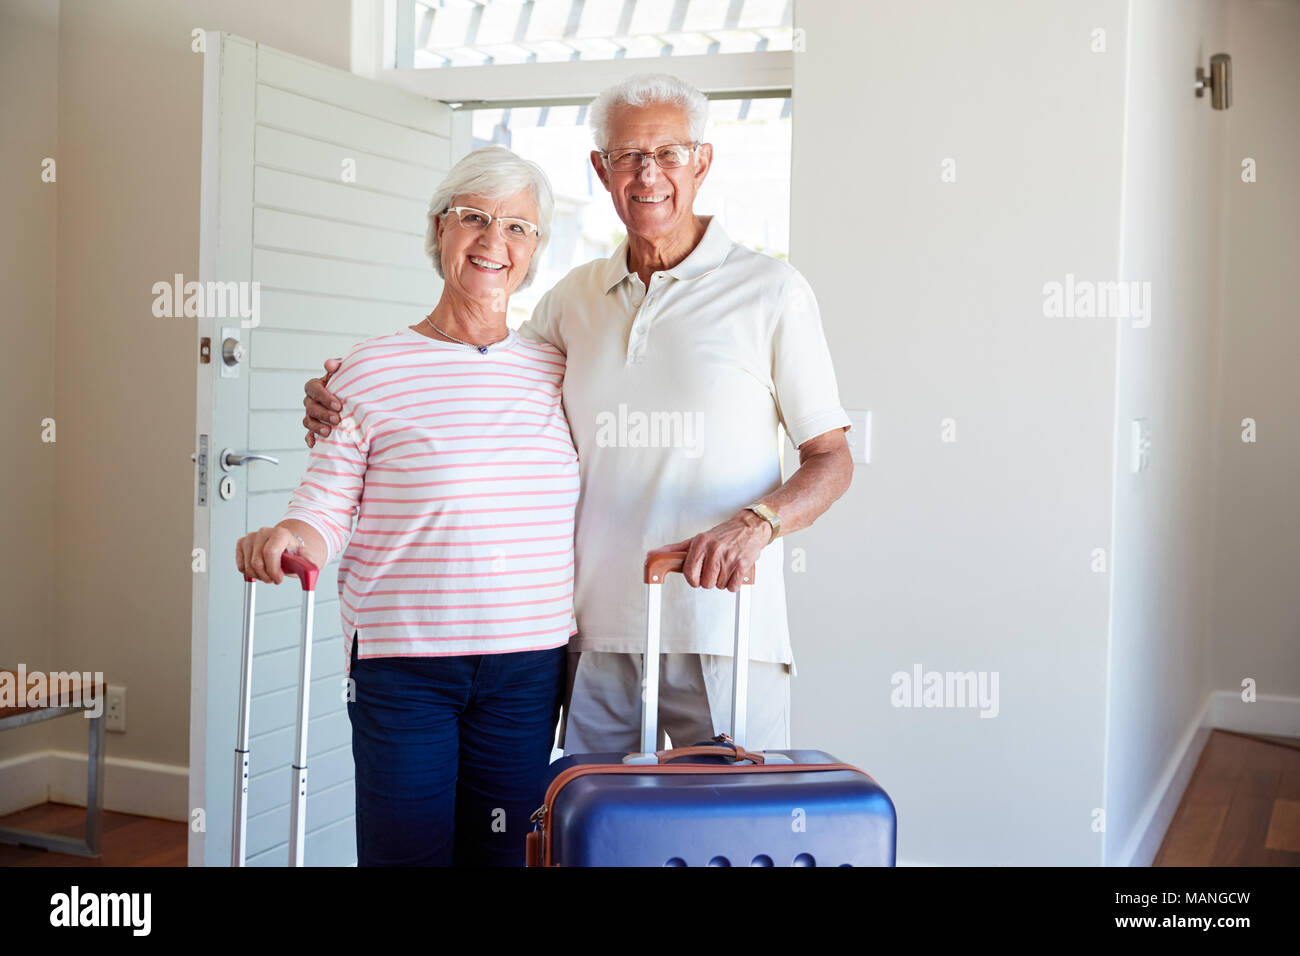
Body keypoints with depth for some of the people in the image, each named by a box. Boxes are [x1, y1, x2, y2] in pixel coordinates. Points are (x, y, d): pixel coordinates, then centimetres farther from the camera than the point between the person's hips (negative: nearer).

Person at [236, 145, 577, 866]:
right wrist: (288, 537, -23)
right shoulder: (371, 370, -2)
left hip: (529, 664, 3)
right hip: (402, 663, -3)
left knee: (502, 856, 10)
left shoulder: (557, 373, 9)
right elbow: (327, 507, -4)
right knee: (405, 853, 2)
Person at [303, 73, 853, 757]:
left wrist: (753, 523, -20)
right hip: (599, 631, 4)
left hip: (723, 632, -3)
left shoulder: (772, 291, -1)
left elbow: (831, 459, 0)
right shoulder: (575, 297, 12)